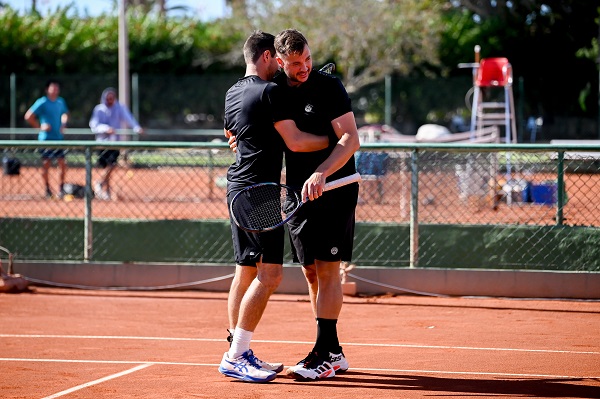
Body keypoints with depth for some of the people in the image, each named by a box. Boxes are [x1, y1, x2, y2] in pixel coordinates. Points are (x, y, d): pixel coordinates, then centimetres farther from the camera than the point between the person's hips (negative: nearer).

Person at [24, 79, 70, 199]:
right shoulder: (42, 103, -9)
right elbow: (28, 116, -13)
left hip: (59, 138, 5)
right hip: (46, 138, -5)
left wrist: (63, 124, 10)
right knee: (46, 164, 1)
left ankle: (61, 188, 10)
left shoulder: (61, 102, 9)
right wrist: (40, 126, -14)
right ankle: (47, 189, 12)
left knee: (62, 164, -1)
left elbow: (65, 114, 28)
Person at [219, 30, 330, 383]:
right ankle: (236, 357, -14)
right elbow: (295, 142, -15)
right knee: (270, 274, -11)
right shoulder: (270, 91, -12)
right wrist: (333, 140, -3)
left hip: (239, 187, 10)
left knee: (246, 271, 12)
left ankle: (239, 353, 14)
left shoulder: (233, 93, 15)